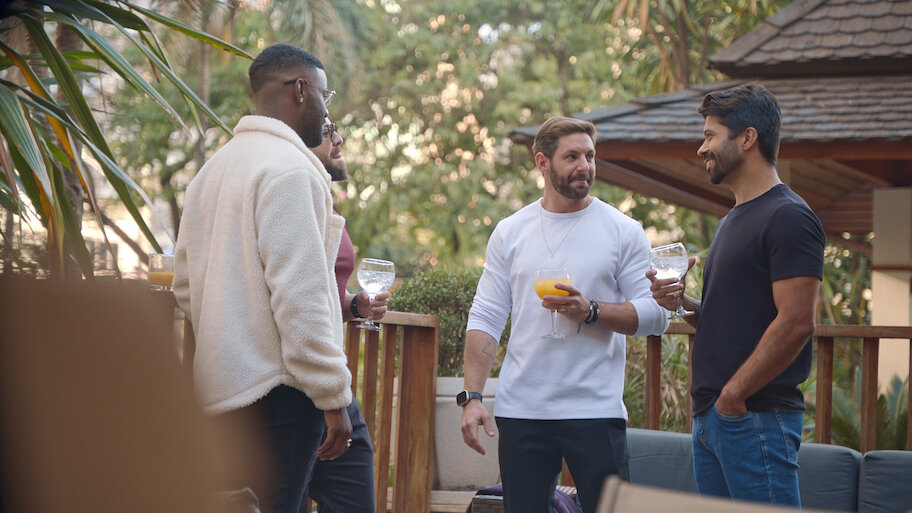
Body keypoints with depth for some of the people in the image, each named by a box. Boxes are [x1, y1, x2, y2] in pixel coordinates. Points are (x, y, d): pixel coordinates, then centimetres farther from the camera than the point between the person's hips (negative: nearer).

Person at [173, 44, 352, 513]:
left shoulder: (214, 168, 19)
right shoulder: (289, 167, -11)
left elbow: (185, 286, 22)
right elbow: (300, 296, -18)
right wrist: (332, 397, -16)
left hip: (220, 386, 10)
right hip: (275, 387, -10)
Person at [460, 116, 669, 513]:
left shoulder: (622, 231, 2)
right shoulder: (510, 232, 9)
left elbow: (655, 314, -1)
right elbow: (485, 319, 7)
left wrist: (591, 311, -15)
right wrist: (472, 396, -3)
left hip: (595, 410, -2)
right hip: (521, 411, 2)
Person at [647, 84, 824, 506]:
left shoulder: (788, 217, -11)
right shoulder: (733, 220, 20)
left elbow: (795, 322, -19)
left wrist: (733, 395, -17)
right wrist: (683, 304, 6)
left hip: (757, 418, -10)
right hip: (711, 416, 10)